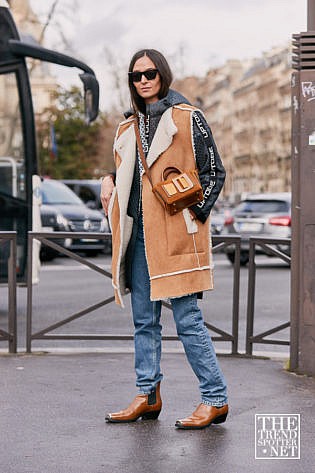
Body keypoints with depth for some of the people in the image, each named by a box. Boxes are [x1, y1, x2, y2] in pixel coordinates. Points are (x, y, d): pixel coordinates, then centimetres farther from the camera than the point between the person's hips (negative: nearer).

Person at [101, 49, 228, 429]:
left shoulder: (187, 118, -1)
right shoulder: (129, 126, 17)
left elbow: (214, 172, -2)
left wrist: (193, 214, -13)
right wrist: (109, 182, 6)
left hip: (175, 233, -7)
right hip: (139, 233, 7)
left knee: (187, 319, -7)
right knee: (144, 320, 10)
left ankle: (216, 399, 1)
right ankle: (148, 396, 19)